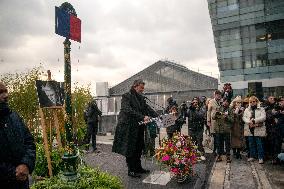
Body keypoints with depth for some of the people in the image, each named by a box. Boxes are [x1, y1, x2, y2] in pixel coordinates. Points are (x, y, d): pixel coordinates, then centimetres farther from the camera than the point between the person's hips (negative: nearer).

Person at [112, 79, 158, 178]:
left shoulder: (141, 98, 14)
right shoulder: (126, 96, -9)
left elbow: (148, 108, 8)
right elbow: (128, 110, -22)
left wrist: (158, 116, -8)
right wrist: (142, 117, -28)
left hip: (139, 128, 7)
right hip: (128, 127, -7)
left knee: (138, 148, 13)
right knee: (130, 149, 2)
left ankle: (138, 168, 26)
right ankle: (131, 170, 15)